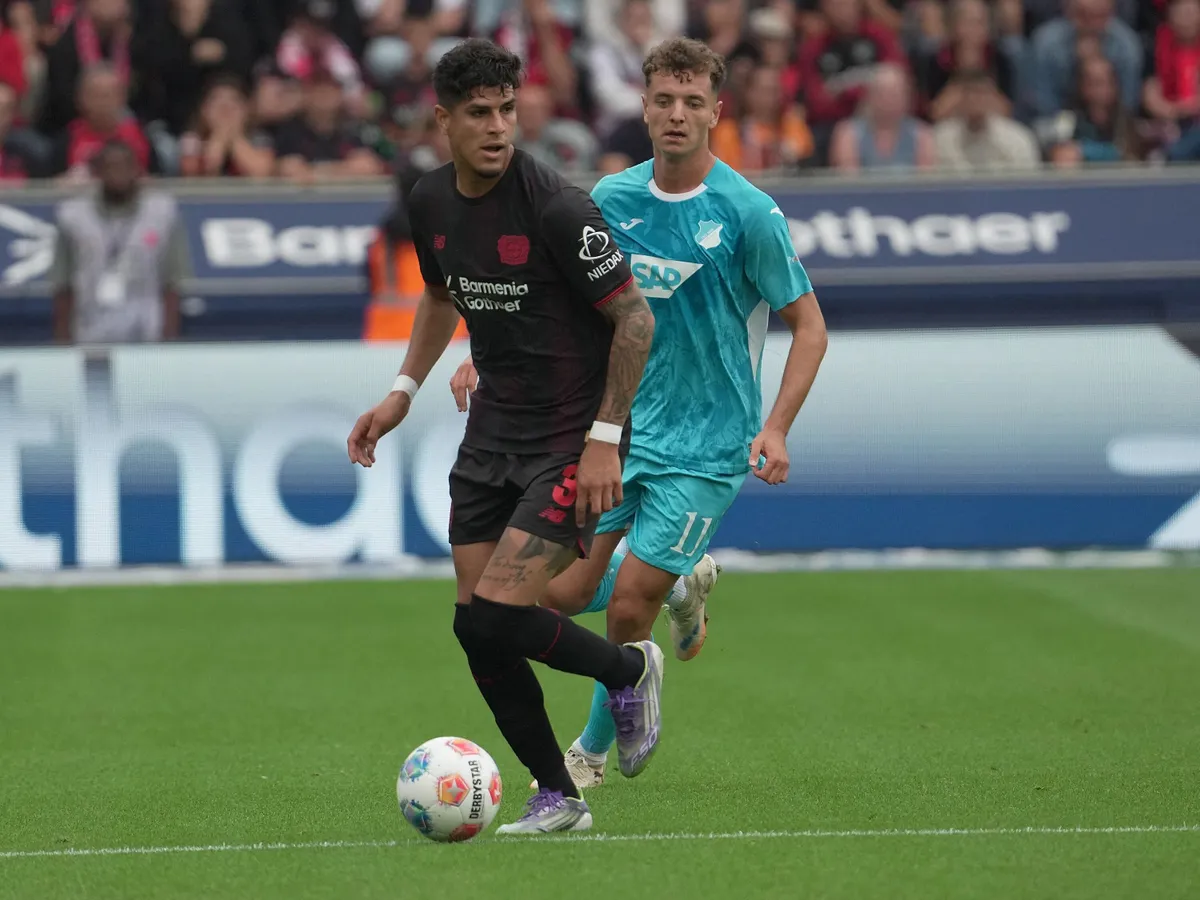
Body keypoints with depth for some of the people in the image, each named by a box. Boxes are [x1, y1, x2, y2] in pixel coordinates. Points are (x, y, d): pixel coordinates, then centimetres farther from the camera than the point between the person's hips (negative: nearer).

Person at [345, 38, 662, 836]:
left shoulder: (557, 207, -20)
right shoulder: (431, 203, 2)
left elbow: (634, 316, -14)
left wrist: (605, 438, -17)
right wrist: (404, 392, 14)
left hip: (572, 439, -7)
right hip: (492, 432, 7)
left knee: (497, 615, -18)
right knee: (478, 630, 1)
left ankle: (628, 670, 12)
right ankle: (558, 799, 17)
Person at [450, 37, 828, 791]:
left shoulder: (748, 212, -13)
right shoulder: (613, 199, 0)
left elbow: (808, 324, -7)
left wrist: (776, 428, -18)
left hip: (705, 445, -4)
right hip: (621, 429, 5)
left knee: (628, 605, -6)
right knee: (563, 594, -2)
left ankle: (595, 751, 20)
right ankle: (683, 587, 30)